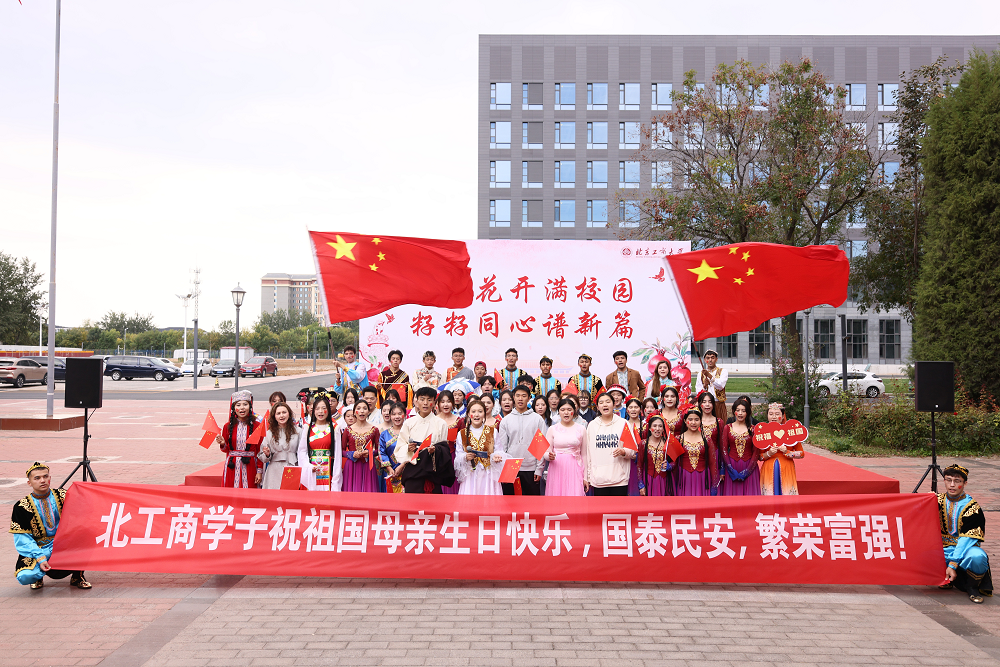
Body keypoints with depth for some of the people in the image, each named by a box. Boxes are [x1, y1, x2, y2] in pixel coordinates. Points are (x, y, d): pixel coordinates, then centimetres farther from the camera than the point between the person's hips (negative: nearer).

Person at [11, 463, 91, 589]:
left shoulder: (63, 497, 1)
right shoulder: (21, 507, -5)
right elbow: (23, 540, -7)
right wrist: (40, 559, -19)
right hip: (38, 550, -2)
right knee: (25, 577, -30)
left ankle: (77, 576, 0)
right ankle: (39, 575, 10)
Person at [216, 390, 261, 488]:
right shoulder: (228, 426, 5)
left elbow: (259, 451, 0)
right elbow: (226, 450, 13)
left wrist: (259, 471, -5)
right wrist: (222, 444, -9)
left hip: (249, 467, -2)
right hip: (232, 467, 2)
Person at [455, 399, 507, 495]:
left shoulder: (492, 432, 7)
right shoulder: (462, 434, 7)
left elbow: (498, 451, 7)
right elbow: (458, 455, 7)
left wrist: (496, 456, -14)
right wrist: (465, 457, -13)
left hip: (488, 475, 0)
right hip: (470, 476, 0)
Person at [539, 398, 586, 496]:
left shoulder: (581, 429, 8)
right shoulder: (552, 429, 7)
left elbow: (584, 455, 10)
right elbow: (546, 453, 6)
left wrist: (585, 477, 8)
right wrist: (550, 456, -17)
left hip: (574, 470, 0)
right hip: (557, 470, 0)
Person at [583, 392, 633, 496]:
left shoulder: (623, 423, 6)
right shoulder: (592, 425, 10)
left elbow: (632, 450, 7)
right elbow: (587, 453, 12)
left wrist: (623, 452, -16)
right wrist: (586, 476, 10)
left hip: (619, 479, -1)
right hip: (598, 479, 1)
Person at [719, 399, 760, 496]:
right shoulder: (727, 428, 6)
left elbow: (756, 451, 1)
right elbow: (724, 449, 0)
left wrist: (747, 470, -10)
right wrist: (732, 470, -10)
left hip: (749, 467, 0)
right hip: (732, 467, 0)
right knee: (732, 495, 0)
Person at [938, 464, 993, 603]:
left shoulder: (972, 507, -8)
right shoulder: (937, 501, 5)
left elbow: (967, 539, -16)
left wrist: (953, 564, -24)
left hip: (965, 549, -4)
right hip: (941, 549, 4)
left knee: (977, 557, -39)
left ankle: (972, 587, -7)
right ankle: (949, 580, 0)